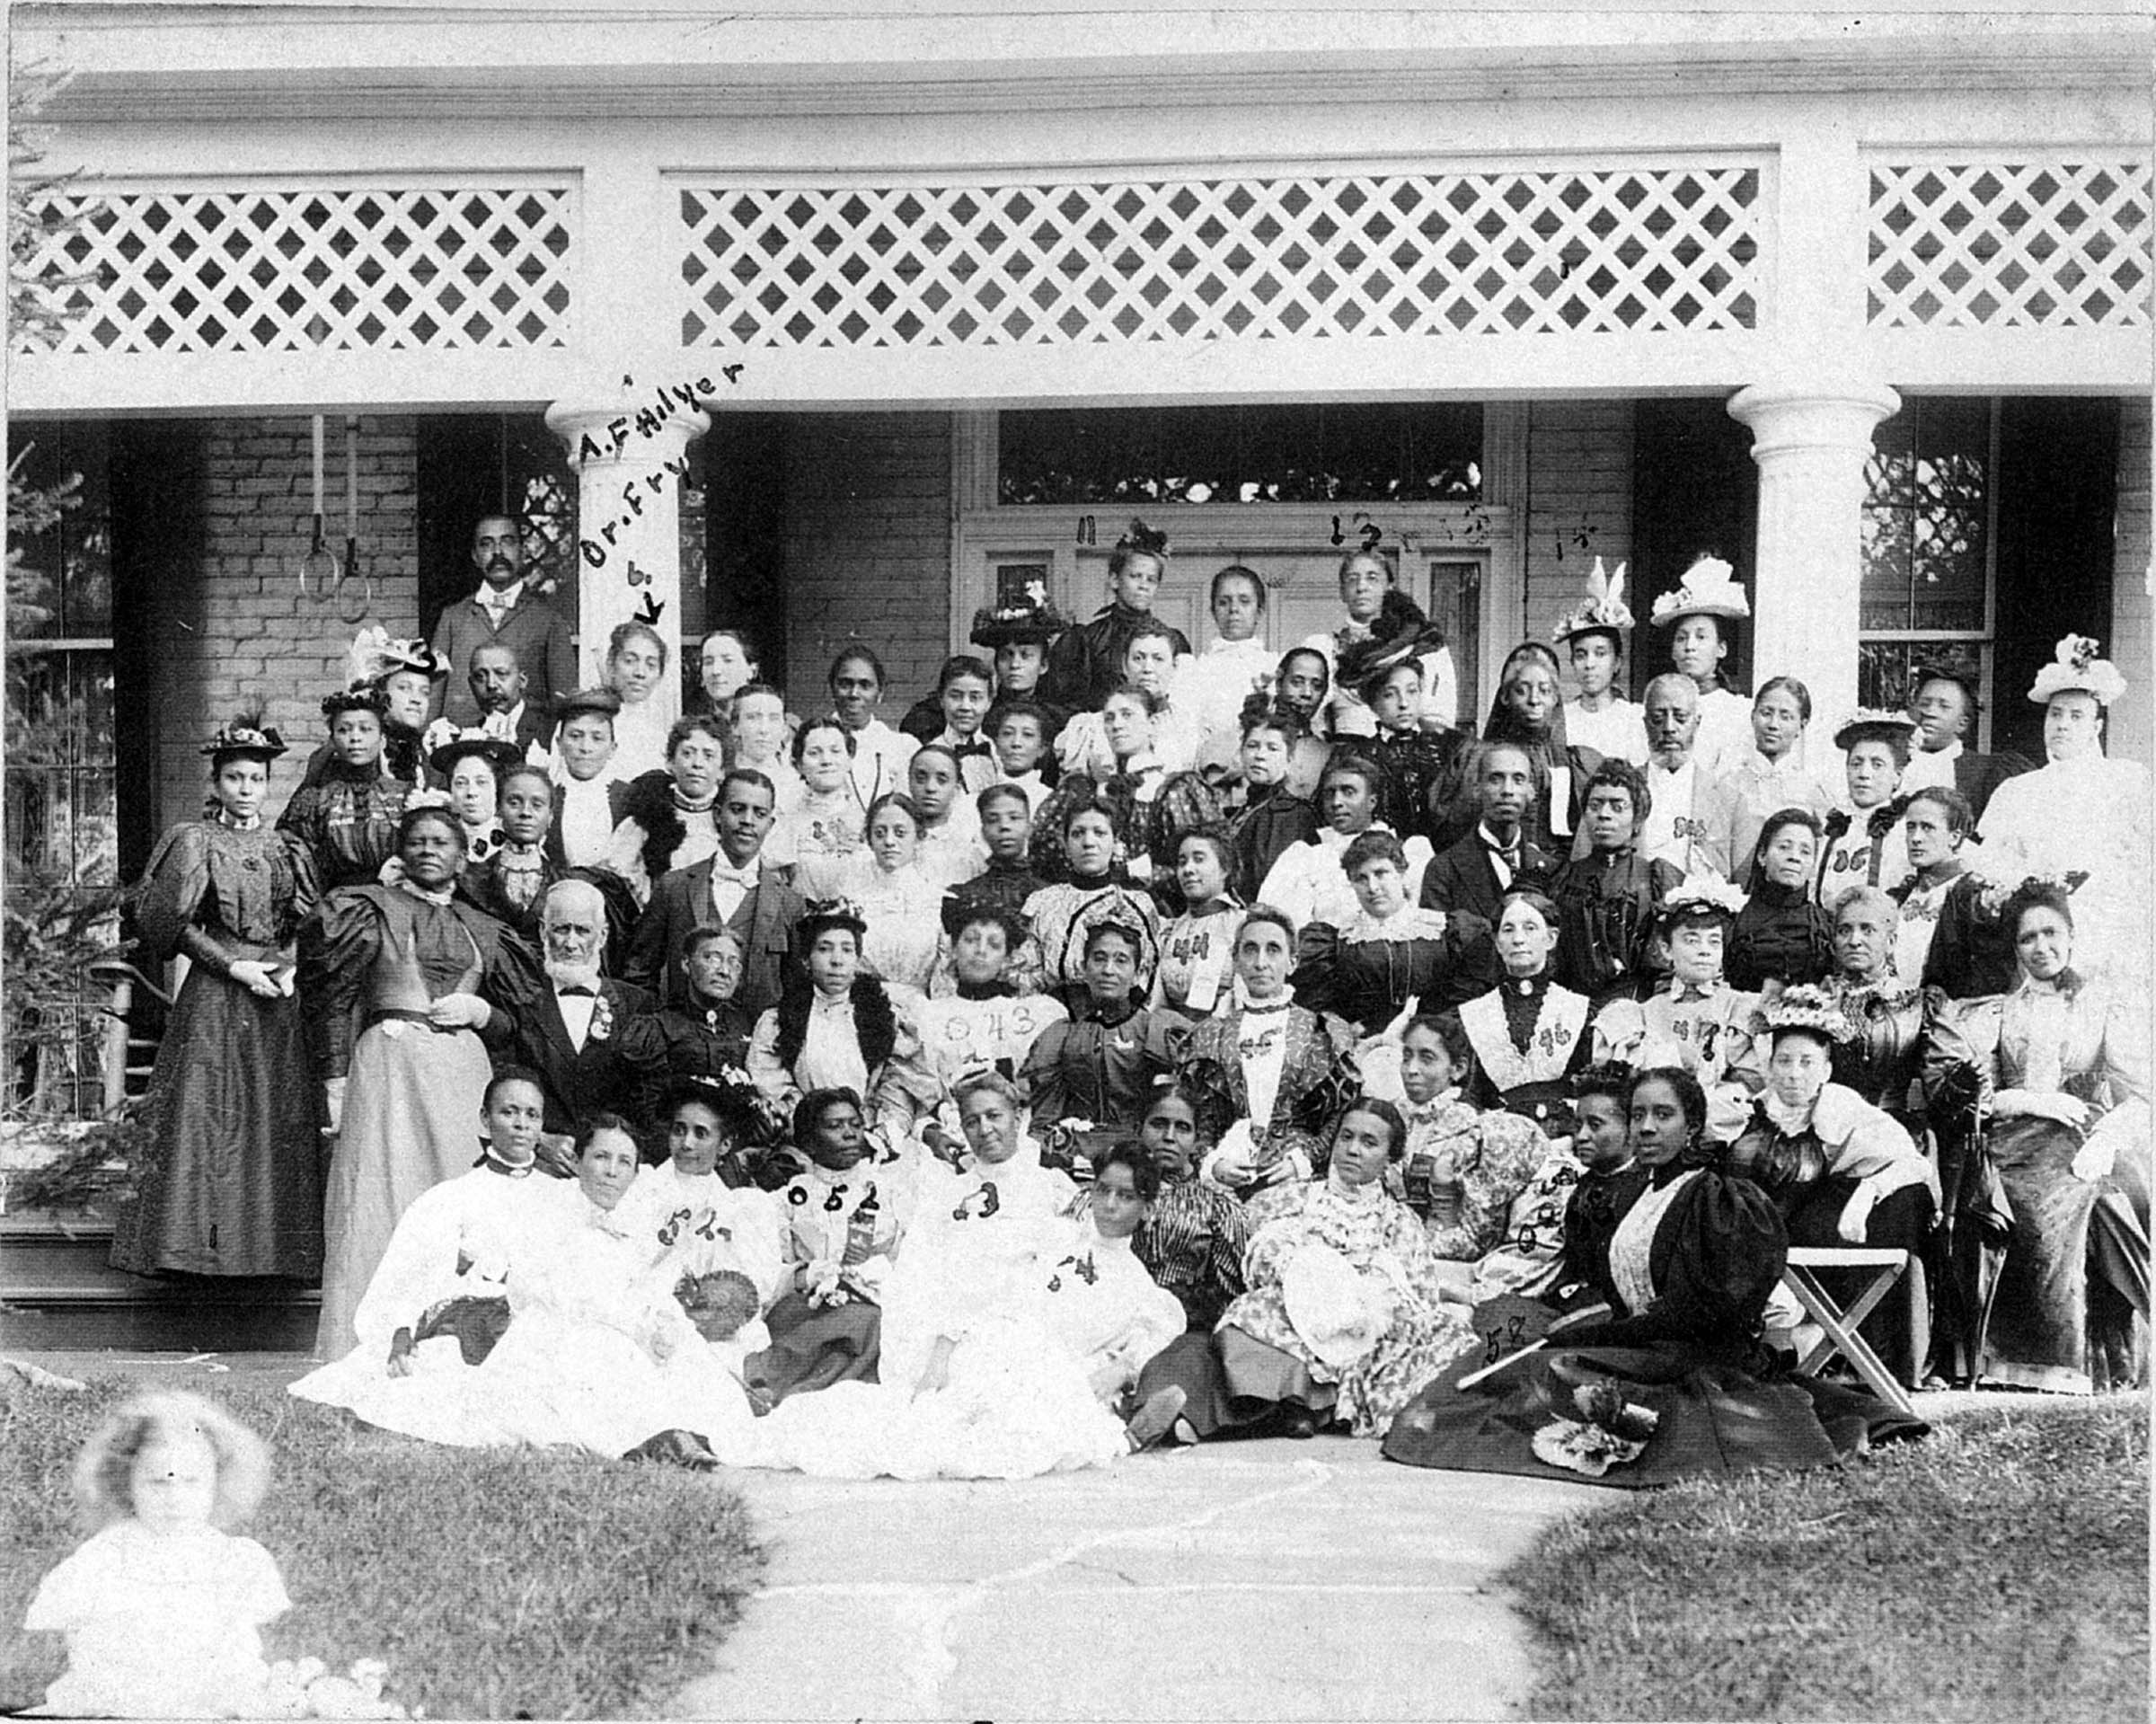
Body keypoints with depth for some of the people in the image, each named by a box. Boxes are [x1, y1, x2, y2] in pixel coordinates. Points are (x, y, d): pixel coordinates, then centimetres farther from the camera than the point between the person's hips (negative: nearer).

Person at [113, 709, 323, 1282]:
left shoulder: (284, 848, 13)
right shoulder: (195, 842, -1)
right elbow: (177, 924, -6)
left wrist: (289, 969, -3)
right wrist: (236, 966, -14)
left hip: (277, 999, 4)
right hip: (214, 997, -4)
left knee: (279, 1120, 3)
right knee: (207, 1115, -5)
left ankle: (270, 1241, 9)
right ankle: (199, 1241, 1)